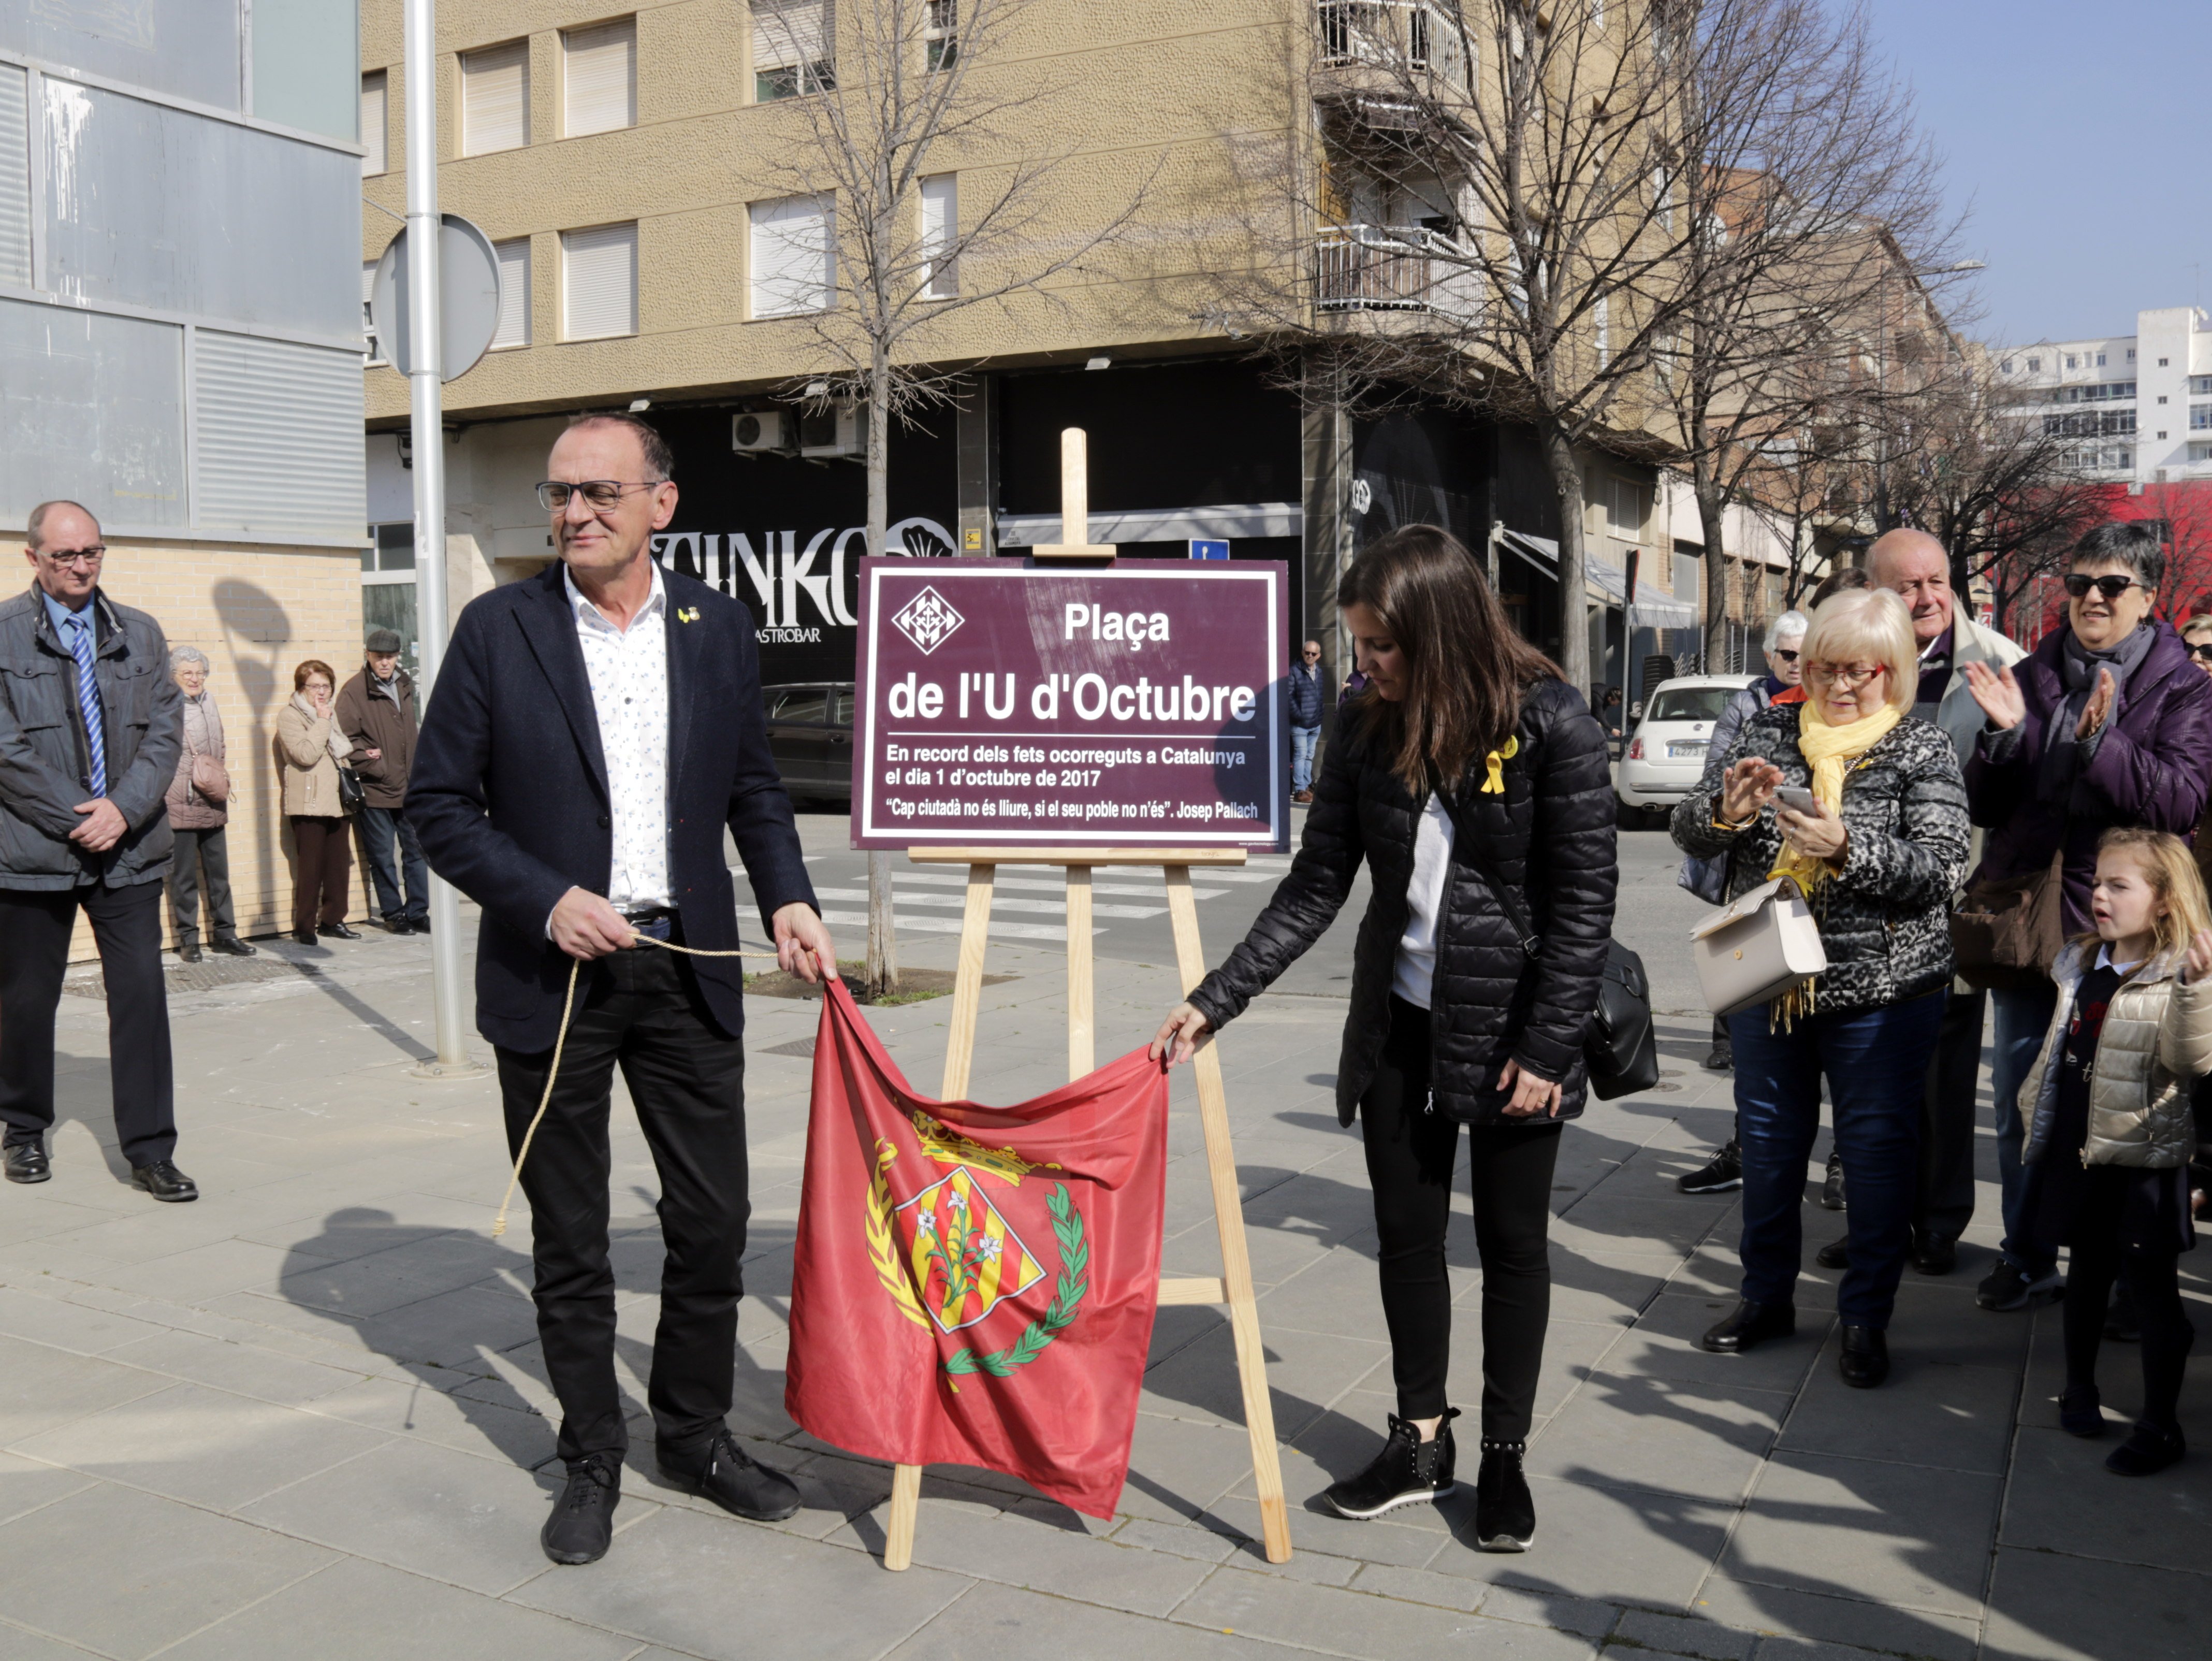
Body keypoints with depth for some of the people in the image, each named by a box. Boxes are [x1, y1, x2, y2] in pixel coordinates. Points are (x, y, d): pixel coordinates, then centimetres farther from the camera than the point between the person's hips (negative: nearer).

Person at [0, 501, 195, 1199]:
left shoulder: (140, 635, 9)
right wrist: (77, 819, -11)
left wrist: (122, 810, -9)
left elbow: (166, 731, 4)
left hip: (129, 848, 2)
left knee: (141, 994, -3)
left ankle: (151, 1151, 3)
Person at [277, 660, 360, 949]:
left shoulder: (331, 712, 20)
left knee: (340, 863, 7)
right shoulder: (289, 716, -5)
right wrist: (322, 721, -13)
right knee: (310, 868, -7)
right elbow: (306, 754, -19)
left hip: (335, 801, 7)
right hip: (308, 804, -7)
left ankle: (332, 921, 16)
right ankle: (304, 927, 0)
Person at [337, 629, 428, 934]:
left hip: (408, 787, 5)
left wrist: (417, 771, 12)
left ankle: (417, 912, 17)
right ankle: (393, 914, 14)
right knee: (382, 857, 3)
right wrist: (376, 767, -13)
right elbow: (348, 740, -11)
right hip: (375, 789, -5)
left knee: (416, 851, 9)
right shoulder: (354, 691, -8)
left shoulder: (405, 686, 12)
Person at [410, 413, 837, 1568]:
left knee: (713, 1221, 8)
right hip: (552, 975, -2)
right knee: (568, 1242, 10)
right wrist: (545, 901, -16)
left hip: (688, 970, 2)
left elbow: (754, 787, 13)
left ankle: (696, 1434, 29)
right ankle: (592, 1461, 27)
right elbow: (438, 804, -3)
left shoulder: (717, 629, 4)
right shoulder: (498, 629, -4)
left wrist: (787, 898, -2)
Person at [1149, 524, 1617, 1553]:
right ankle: (1420, 1442, 30)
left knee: (1511, 1242, 9)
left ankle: (1505, 1458, 25)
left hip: (1513, 1025, -4)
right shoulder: (1370, 734, -2)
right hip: (1401, 1022, 5)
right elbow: (1314, 890, -1)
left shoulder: (1551, 724, -15)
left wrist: (1547, 1050, -16)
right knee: (1406, 1233, 12)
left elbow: (1587, 899, -13)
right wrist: (1214, 1002, -8)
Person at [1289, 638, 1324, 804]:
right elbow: (1289, 695, -13)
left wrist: (1320, 715, 3)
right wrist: (1298, 715, -16)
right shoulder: (1295, 671, -10)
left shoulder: (1320, 672, 8)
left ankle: (1307, 786, 22)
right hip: (1300, 724, -6)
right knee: (1300, 756, -5)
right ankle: (1299, 790, -3)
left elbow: (1322, 695, 11)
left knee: (1309, 757, 14)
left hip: (1316, 724, 6)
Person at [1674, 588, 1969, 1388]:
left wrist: (1846, 850, -30)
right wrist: (1727, 812, -22)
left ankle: (1866, 1316, 21)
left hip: (1880, 992, -3)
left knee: (1878, 1148, 6)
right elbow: (1687, 832, 0)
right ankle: (1767, 1295, 31)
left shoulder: (1923, 750, -5)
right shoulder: (1768, 731, 4)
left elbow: (1941, 870, -15)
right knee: (1769, 1139, 15)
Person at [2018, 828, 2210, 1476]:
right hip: (2077, 1151, 6)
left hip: (2142, 1160, -6)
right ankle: (2079, 1390, 34)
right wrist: (2034, 1108, 23)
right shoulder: (2082, 966, 8)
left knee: (2152, 1288, 1)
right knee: (2085, 1273, 19)